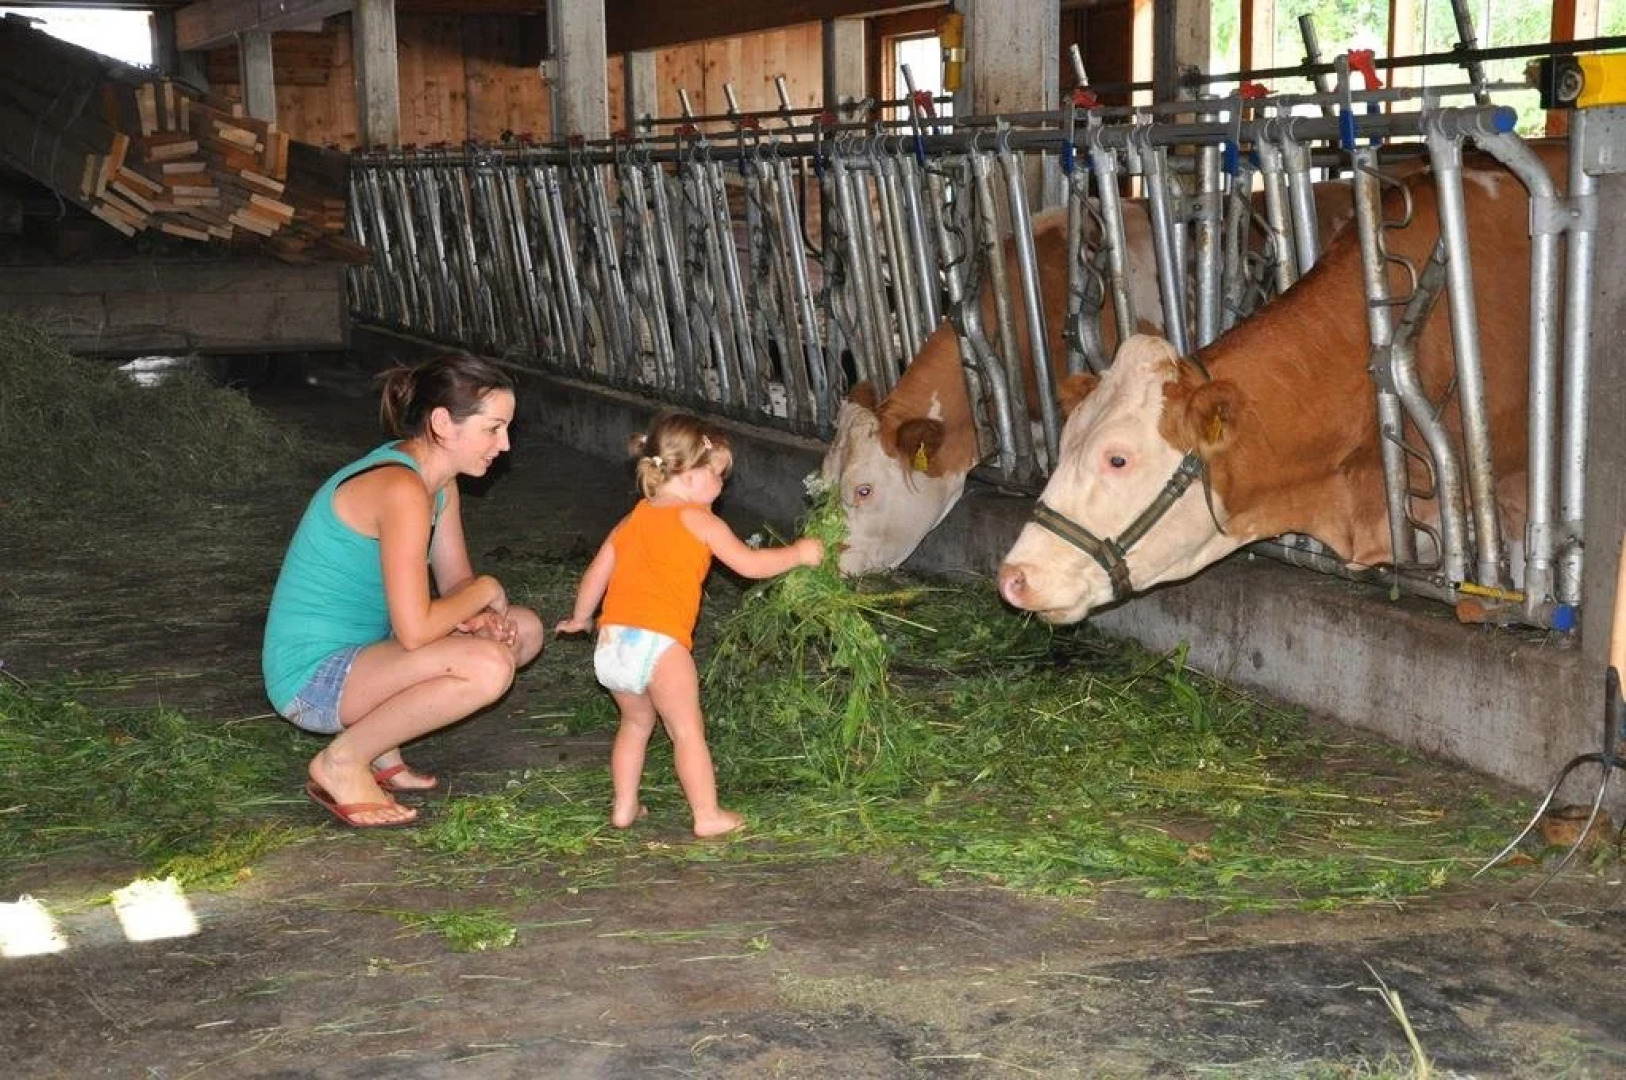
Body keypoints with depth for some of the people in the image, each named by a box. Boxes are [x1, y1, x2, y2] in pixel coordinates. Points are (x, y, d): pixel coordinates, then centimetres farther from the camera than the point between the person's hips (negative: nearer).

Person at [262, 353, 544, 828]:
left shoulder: (437, 481, 6)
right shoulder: (400, 489, -25)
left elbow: (456, 583, 13)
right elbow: (415, 630, -29)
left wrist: (484, 616, -10)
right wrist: (485, 591, -12)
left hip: (359, 654, 10)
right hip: (313, 677, -10)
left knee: (524, 630, 11)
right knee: (488, 667, -30)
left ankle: (378, 744, 11)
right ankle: (342, 762, -9)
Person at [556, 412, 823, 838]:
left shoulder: (632, 521, 20)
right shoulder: (699, 521, 1)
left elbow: (596, 573, 25)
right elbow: (750, 564, 1)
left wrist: (580, 618, 41)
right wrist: (799, 553, 15)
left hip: (611, 641, 7)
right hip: (658, 642, -7)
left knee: (636, 720, 24)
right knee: (687, 728, 3)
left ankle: (623, 807, 27)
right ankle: (708, 815, 4)